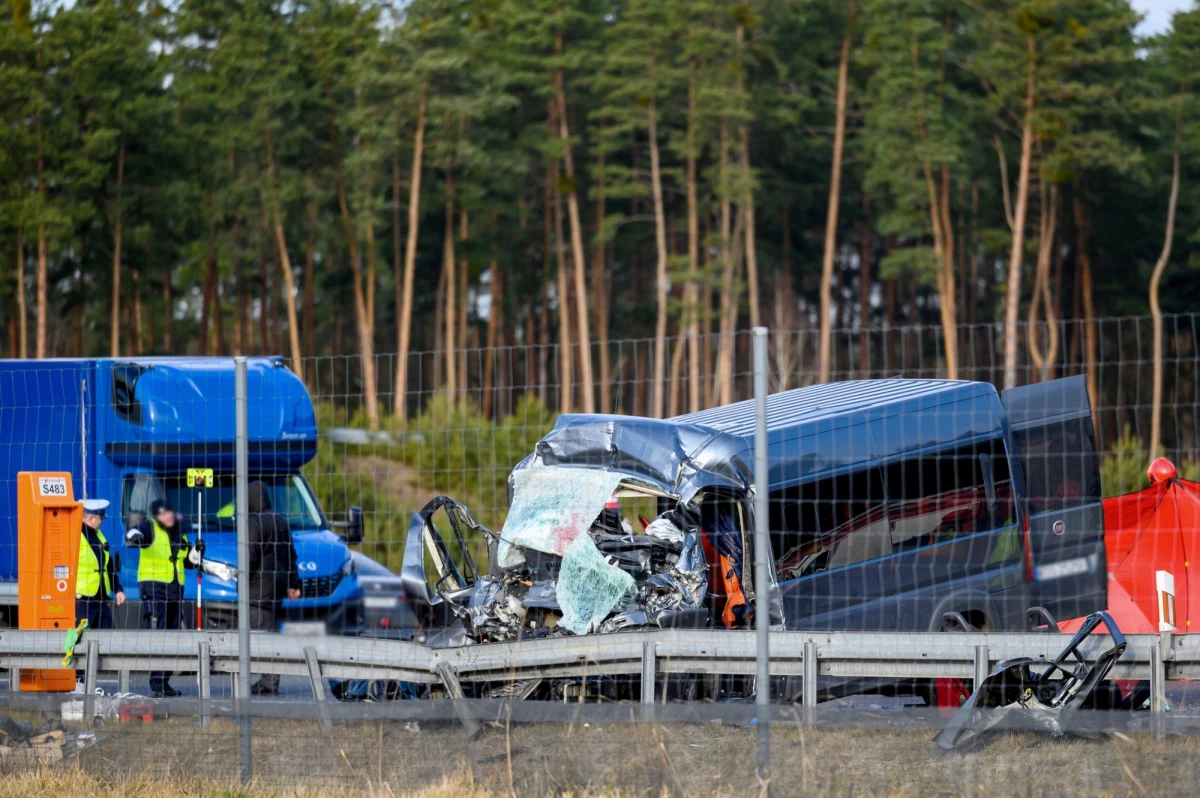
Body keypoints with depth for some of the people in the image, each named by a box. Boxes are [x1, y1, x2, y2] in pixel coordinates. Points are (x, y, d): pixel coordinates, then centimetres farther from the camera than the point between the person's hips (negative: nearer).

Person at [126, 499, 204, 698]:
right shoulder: (150, 528, -5)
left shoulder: (181, 532, 15)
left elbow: (188, 562, 24)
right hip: (153, 585, -7)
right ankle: (157, 684, -17)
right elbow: (132, 535, -27)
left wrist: (197, 551, 5)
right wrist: (134, 536, -50)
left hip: (175, 588, 7)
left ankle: (164, 682, 19)